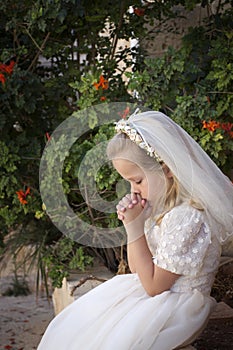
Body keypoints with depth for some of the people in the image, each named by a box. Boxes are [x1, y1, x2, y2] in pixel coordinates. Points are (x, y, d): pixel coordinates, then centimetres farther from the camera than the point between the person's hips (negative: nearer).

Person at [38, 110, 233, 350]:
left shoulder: (187, 217, -26)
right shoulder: (159, 203, 2)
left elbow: (154, 285, -19)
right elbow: (138, 268, 10)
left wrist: (135, 226, -21)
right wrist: (132, 222, -6)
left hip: (176, 306, -9)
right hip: (149, 288, 9)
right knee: (68, 328, 4)